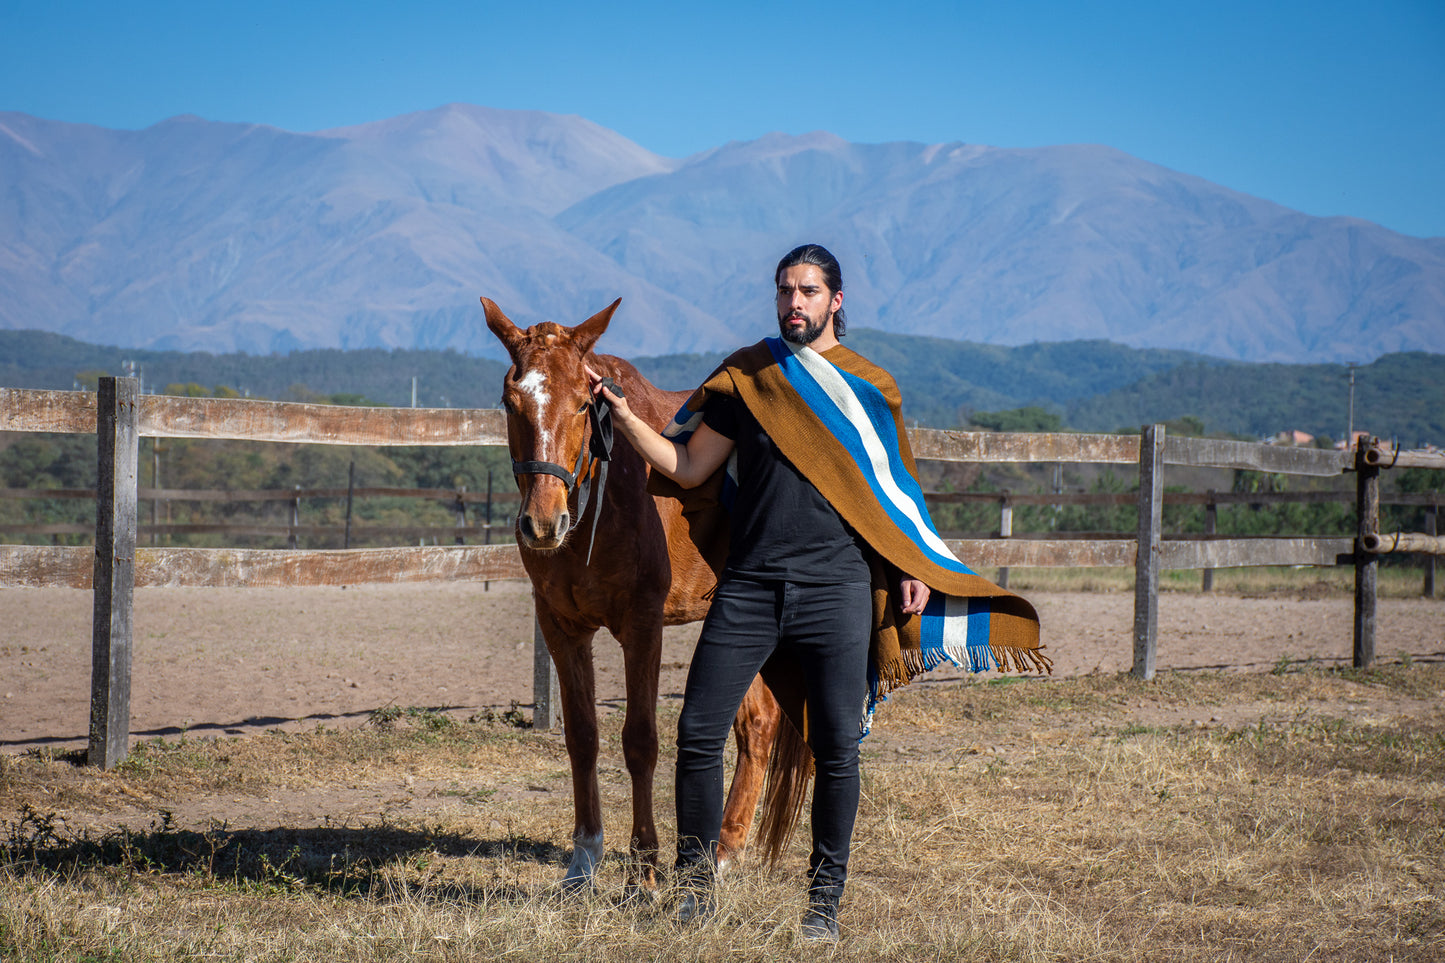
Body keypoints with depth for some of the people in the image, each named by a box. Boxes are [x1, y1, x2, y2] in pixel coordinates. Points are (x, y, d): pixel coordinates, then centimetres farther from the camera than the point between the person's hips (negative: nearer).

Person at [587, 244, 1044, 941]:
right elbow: (689, 468, 11)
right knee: (698, 733, -5)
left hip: (836, 591, -1)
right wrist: (621, 414, 1)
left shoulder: (868, 387, 9)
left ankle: (825, 898, 10)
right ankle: (695, 883, 9)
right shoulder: (745, 380, 10)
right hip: (748, 588, 1)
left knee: (837, 750, -2)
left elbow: (895, 490, 13)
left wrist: (913, 570, 2)